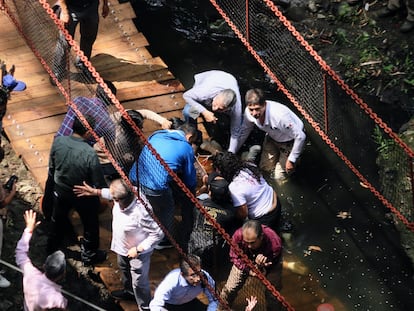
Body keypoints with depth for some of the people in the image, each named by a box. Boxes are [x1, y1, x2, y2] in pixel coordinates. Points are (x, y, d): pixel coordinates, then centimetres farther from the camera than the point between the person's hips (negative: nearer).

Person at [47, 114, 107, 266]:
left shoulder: (58, 141, -21)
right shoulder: (89, 154, -35)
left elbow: (52, 167, -3)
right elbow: (98, 181, -22)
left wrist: (53, 183, 16)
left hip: (60, 189, 5)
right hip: (83, 195, -5)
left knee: (58, 218, 31)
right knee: (90, 225, 22)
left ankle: (52, 244, 56)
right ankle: (89, 255, 41)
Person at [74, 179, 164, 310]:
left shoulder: (141, 213, -44)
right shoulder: (122, 196, -23)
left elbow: (158, 234, -32)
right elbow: (111, 194, 5)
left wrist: (138, 249, -27)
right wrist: (95, 191, 5)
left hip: (139, 252, -8)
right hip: (123, 247, 8)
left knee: (139, 282, 11)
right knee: (125, 270, 34)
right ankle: (129, 291, 63)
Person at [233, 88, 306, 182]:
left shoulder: (280, 115, -44)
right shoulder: (249, 112, -26)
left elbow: (300, 136, -32)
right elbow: (243, 133, -4)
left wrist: (291, 160, -21)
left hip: (291, 141, -5)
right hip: (272, 138, 5)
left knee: (279, 176, 0)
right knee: (265, 168, 11)